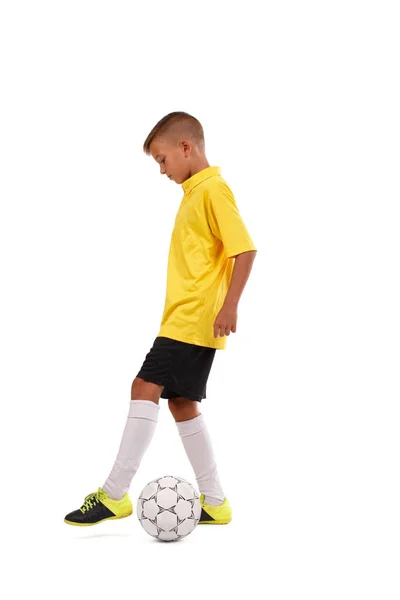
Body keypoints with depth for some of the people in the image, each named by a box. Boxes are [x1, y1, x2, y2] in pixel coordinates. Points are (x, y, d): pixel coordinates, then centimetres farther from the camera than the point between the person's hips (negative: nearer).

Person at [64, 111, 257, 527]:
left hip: (194, 320, -10)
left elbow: (245, 249, -18)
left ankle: (114, 493, -12)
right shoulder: (194, 192, 18)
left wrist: (229, 305, -24)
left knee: (146, 387, -15)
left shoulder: (213, 189, -11)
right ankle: (214, 502, 17)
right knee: (181, 401, 11)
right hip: (186, 318, 10)